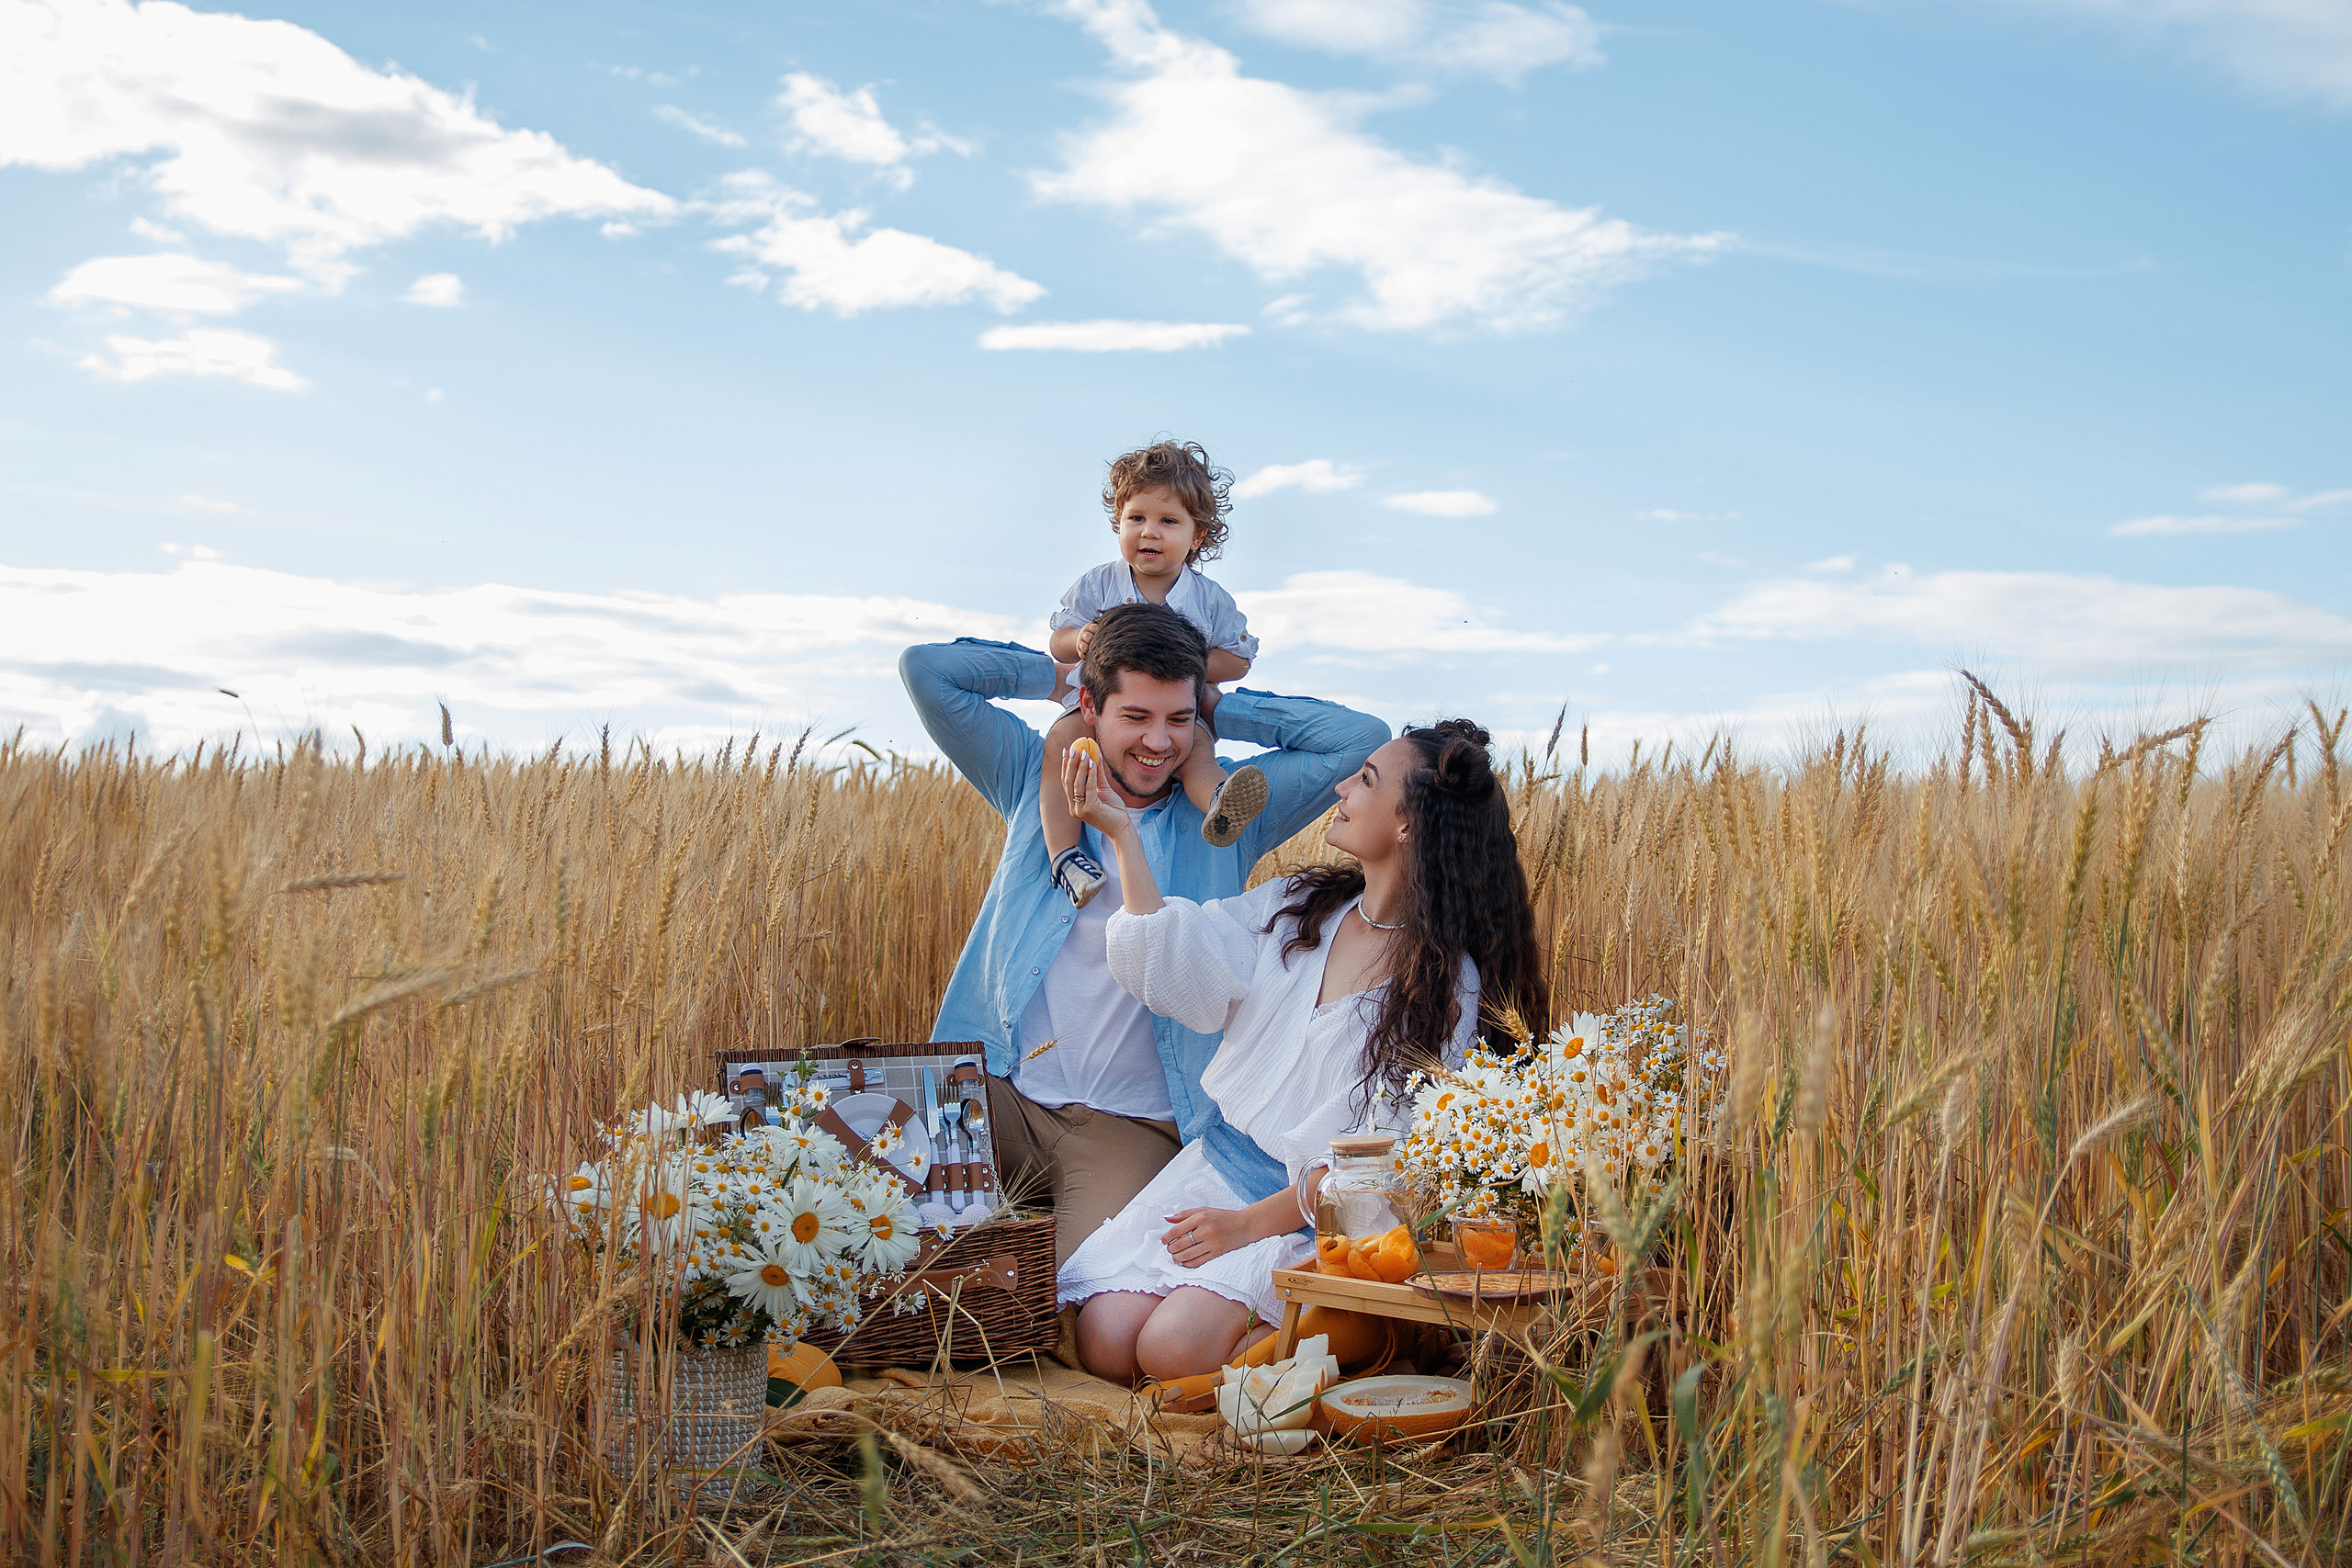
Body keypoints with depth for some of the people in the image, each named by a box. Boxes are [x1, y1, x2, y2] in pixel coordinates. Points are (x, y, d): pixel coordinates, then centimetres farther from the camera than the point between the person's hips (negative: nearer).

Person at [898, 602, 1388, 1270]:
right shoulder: (1036, 778, 10)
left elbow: (1363, 737, -1)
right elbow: (925, 668, 5)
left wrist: (1220, 705, 4)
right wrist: (1057, 671, 8)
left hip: (1133, 1128, -1)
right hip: (1002, 1094, 2)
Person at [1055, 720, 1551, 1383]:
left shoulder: (1449, 982, -11)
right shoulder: (1301, 905, 6)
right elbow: (1181, 969, -3)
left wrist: (1251, 1223, -17)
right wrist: (1120, 831, -6)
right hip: (1219, 1168, 5)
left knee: (1175, 1347, -25)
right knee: (1105, 1340, -14)